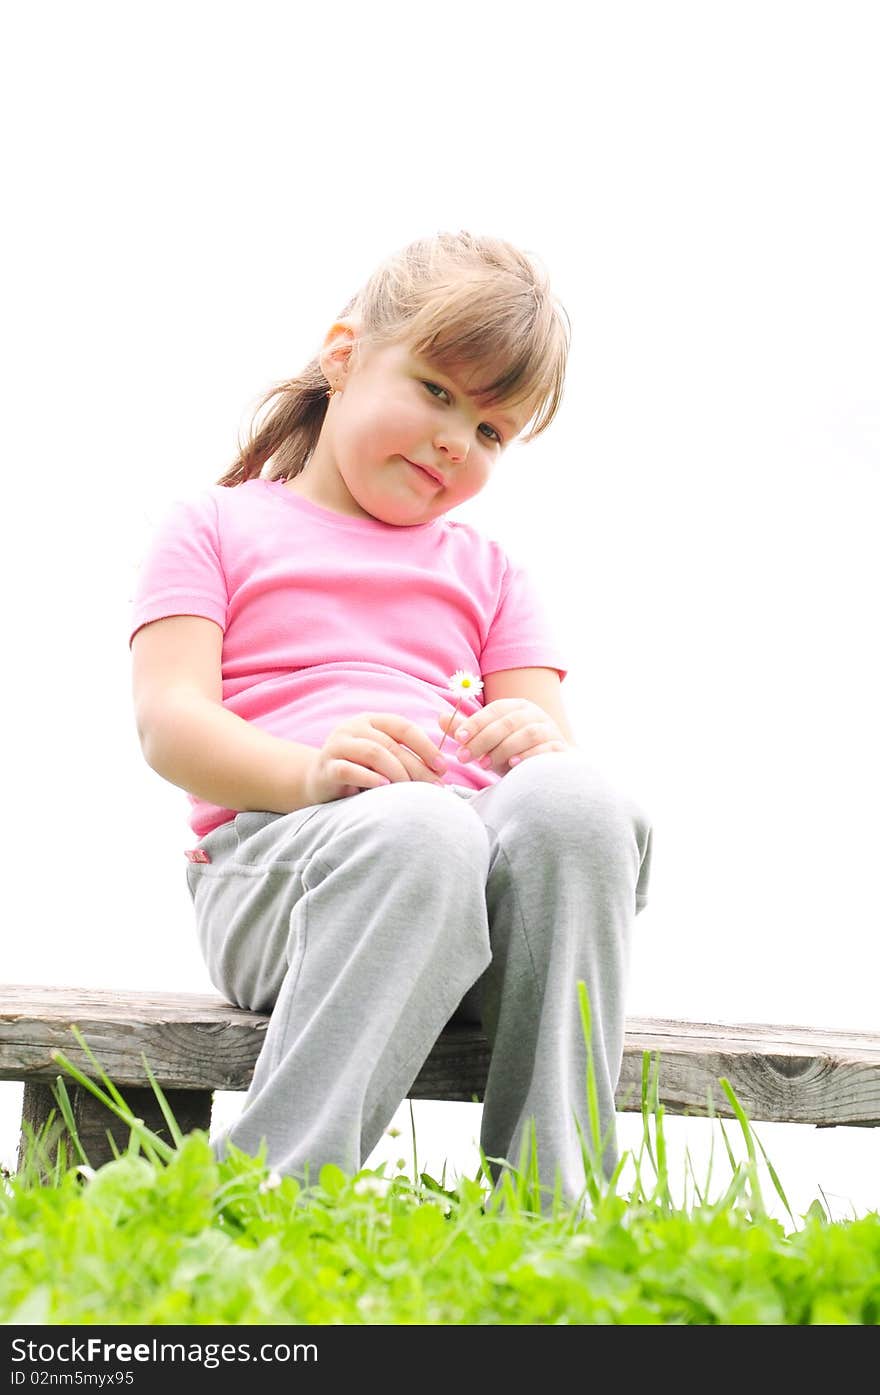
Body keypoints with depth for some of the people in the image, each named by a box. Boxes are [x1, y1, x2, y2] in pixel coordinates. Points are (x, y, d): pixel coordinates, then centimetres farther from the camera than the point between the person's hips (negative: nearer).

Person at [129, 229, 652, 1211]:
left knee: (576, 800, -32)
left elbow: (551, 737, 16)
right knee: (414, 831, -39)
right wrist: (312, 771, -20)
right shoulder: (217, 526, 18)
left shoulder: (488, 573, 30)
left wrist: (539, 746, -12)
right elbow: (167, 720, 1)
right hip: (272, 852, -3)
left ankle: (548, 1204, -36)